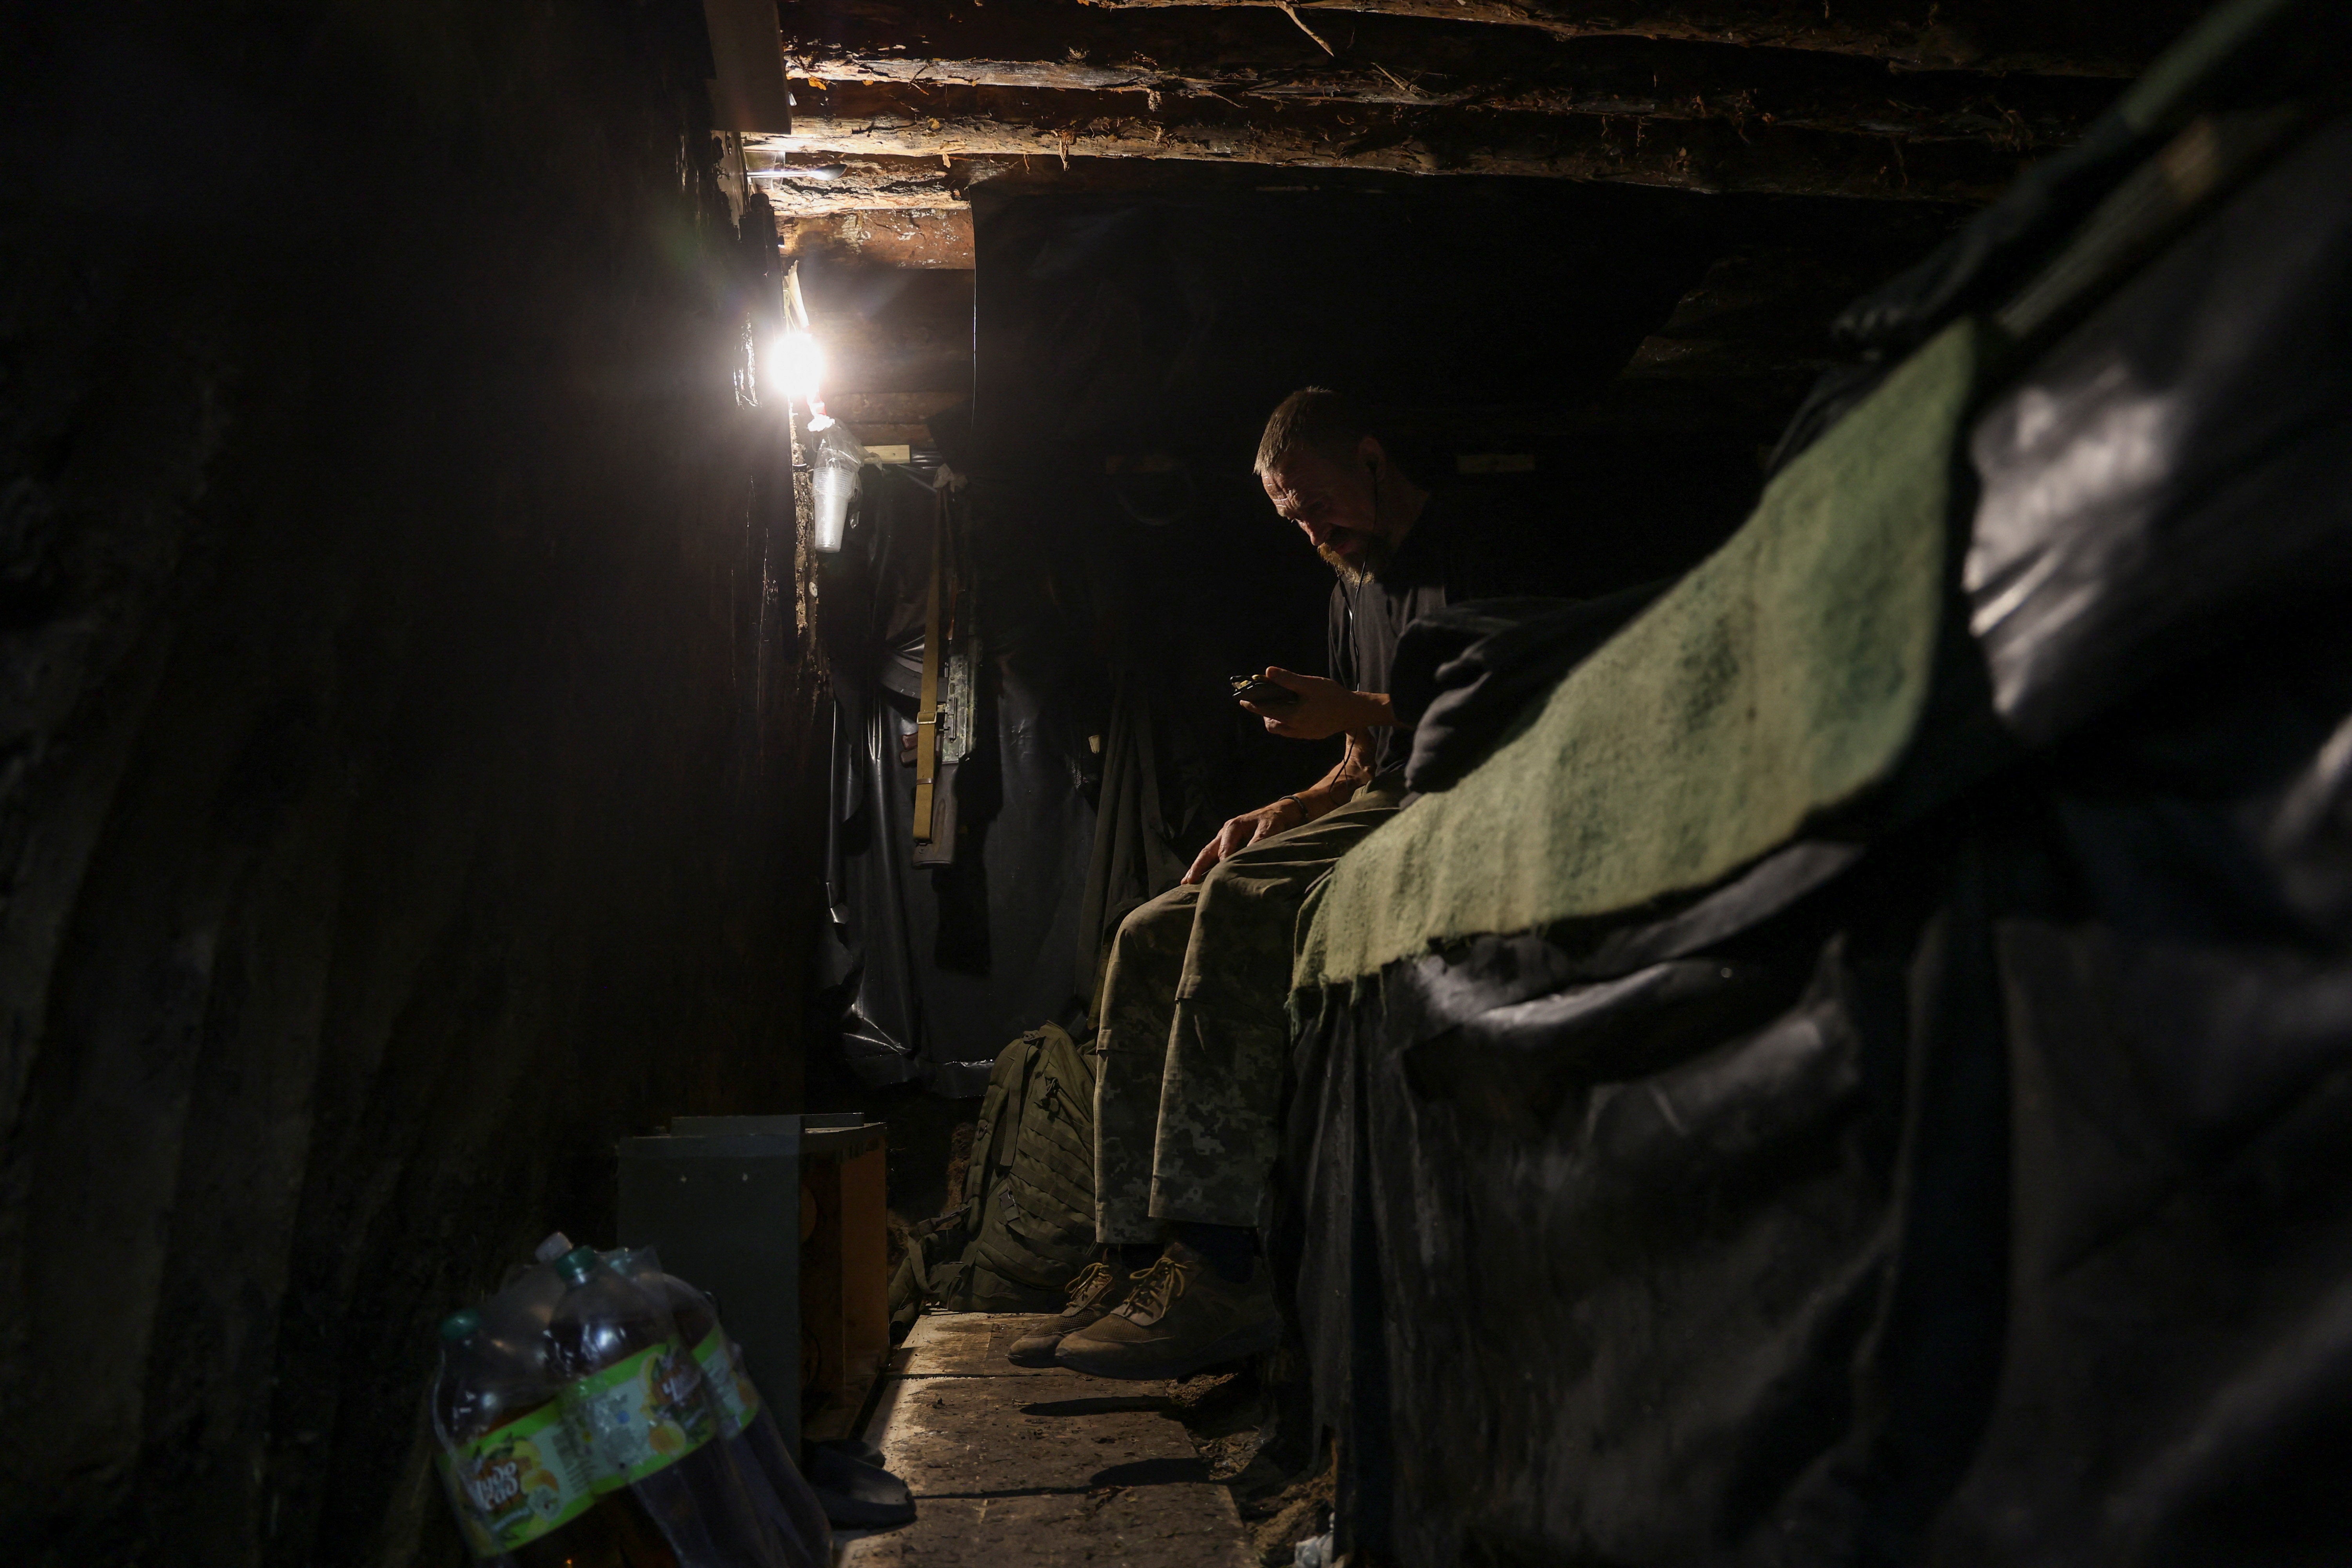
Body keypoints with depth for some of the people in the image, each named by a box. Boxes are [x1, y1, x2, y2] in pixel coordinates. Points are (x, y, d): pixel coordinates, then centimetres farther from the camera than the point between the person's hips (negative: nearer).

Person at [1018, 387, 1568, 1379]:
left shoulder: (1480, 553, 1)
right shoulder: (1354, 585, 27)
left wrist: (1355, 711, -14)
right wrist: (1283, 813, 6)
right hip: (1373, 814, 9)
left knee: (1241, 902, -34)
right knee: (1149, 943, -12)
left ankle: (1218, 1272, -39)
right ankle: (1133, 1257, -17)